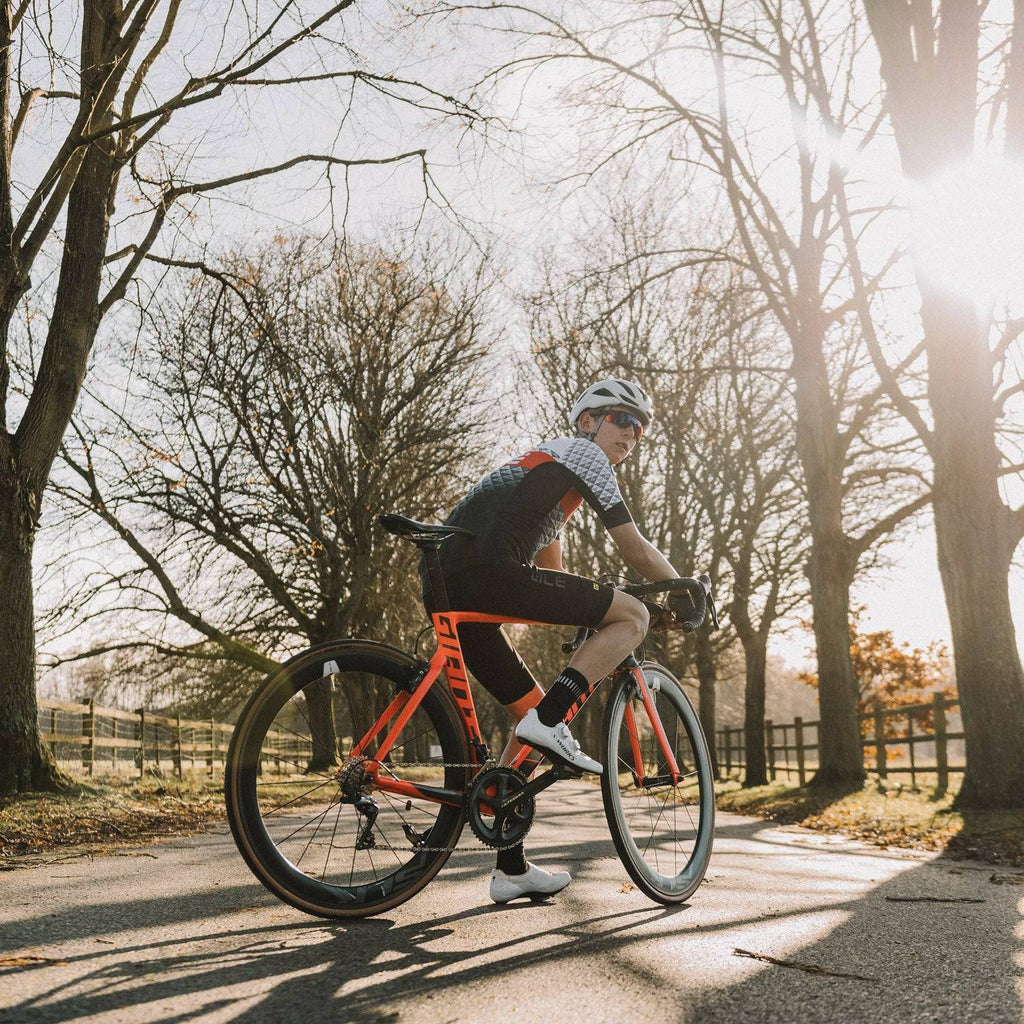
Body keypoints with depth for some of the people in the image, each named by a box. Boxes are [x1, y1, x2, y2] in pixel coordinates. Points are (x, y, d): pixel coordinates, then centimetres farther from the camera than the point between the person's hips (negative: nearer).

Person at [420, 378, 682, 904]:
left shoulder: (544, 470, 37)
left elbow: (551, 576, 38)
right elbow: (636, 550, 8)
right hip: (486, 569, -10)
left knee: (534, 710, 17)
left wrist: (593, 619, 40)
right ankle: (549, 722, -11)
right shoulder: (581, 451, 10)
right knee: (633, 615, -4)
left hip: (446, 591, 10)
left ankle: (510, 869, 20)